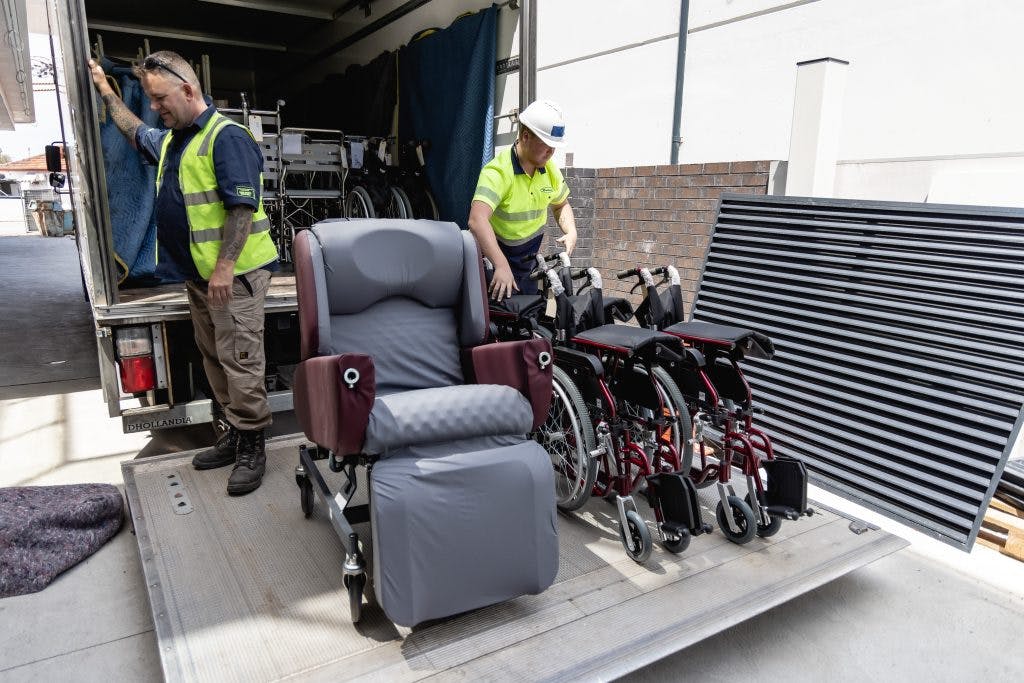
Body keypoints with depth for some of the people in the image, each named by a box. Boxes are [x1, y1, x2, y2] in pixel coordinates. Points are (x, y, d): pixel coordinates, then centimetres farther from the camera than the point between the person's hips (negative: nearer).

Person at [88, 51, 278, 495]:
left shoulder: (226, 136, -13)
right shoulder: (169, 140, 18)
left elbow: (243, 206, -21)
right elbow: (136, 132, 42)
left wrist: (224, 268, -24)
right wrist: (106, 92, 46)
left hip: (233, 275, -10)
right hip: (197, 275, 10)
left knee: (239, 360, -7)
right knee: (214, 358, 13)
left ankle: (252, 445, 3)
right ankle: (235, 433, 23)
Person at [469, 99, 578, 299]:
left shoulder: (550, 170, -1)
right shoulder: (498, 172, -25)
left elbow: (561, 205, 17)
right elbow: (477, 219, -39)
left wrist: (571, 232, -5)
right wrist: (501, 266, -47)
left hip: (528, 261, 7)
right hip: (493, 258, -6)